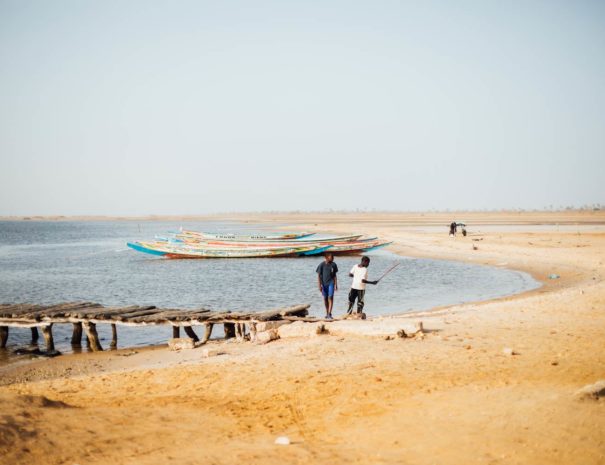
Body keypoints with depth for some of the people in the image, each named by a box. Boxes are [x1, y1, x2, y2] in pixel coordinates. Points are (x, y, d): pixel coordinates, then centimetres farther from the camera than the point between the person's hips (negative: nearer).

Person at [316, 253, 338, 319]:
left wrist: (336, 285, 5)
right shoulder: (322, 265, -8)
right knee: (325, 298, 9)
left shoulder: (333, 265, -1)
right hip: (324, 283, 0)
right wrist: (319, 285, -9)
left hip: (331, 283, 0)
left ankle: (329, 314, -14)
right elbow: (318, 276, -4)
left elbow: (335, 275, 8)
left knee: (330, 297, -12)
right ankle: (327, 313, 22)